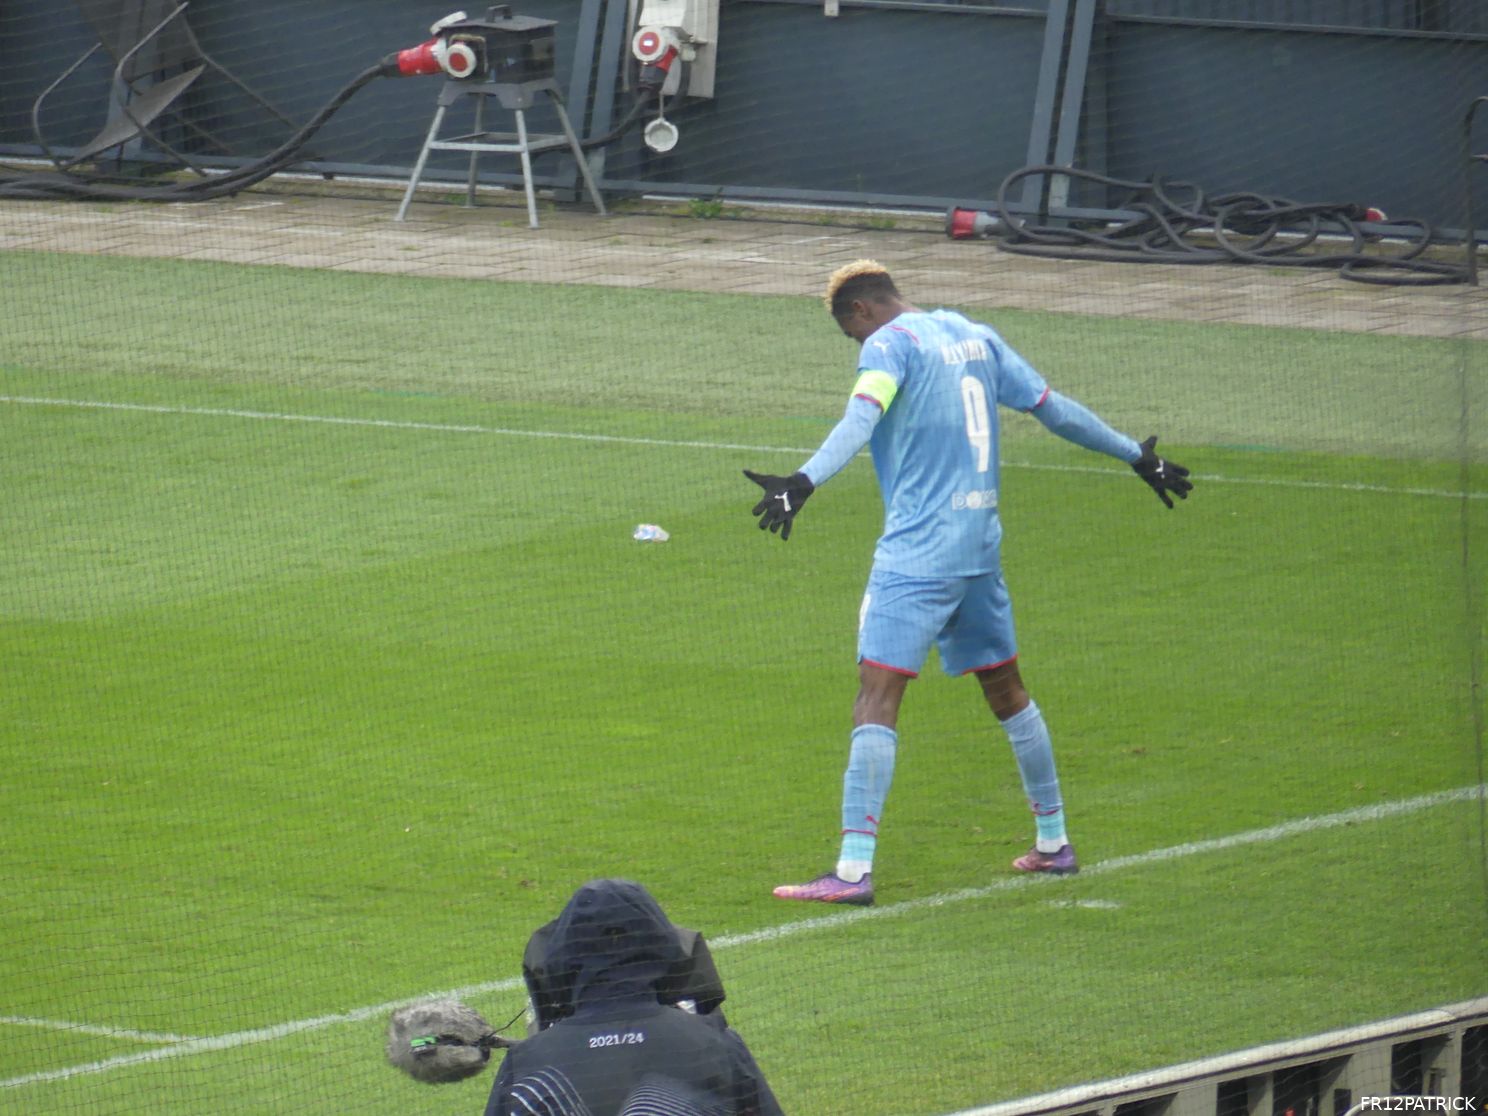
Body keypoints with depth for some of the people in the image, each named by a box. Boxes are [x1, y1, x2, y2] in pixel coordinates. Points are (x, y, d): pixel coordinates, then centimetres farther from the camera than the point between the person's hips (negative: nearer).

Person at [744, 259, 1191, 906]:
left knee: (878, 695, -12)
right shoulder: (975, 337, 15)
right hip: (981, 544, 8)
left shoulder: (890, 343, -7)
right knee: (1005, 690, 20)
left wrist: (804, 481, -42)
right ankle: (1054, 844, 28)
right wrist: (1138, 457, 33)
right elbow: (1054, 409, 21)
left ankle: (854, 870, -21)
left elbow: (862, 417, -27)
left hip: (916, 554, -8)